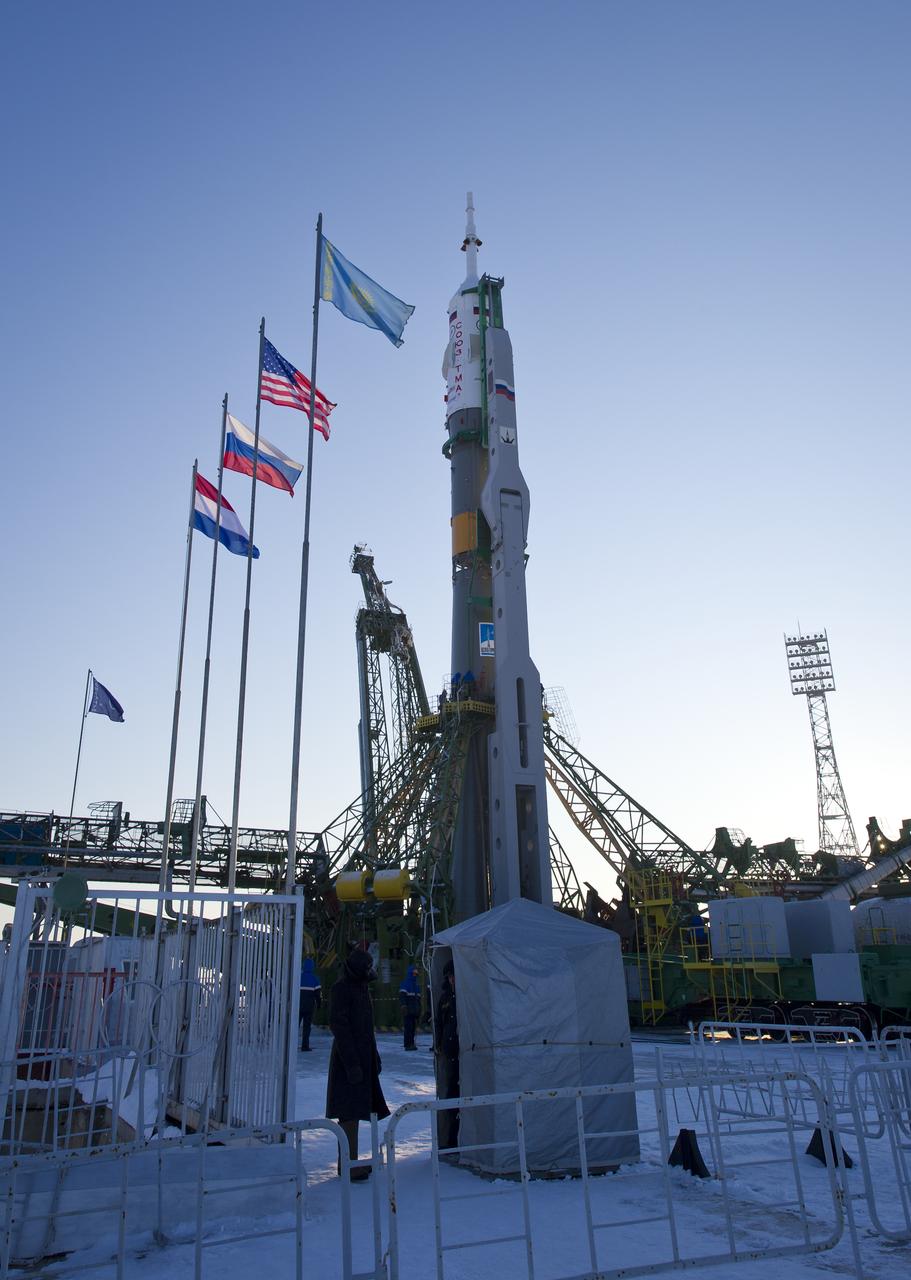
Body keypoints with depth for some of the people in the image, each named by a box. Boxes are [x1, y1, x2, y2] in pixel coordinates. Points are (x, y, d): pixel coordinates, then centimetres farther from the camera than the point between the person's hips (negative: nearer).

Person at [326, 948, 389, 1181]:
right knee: (350, 1112, -7)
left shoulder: (362, 987, 14)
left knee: (356, 1110, 12)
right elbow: (338, 1026, -19)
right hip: (349, 1058, -9)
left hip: (363, 1058, 9)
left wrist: (375, 1057, 21)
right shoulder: (342, 988, -14)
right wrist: (351, 1063, -22)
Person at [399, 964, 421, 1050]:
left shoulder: (417, 984, 20)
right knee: (408, 1027, -10)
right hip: (408, 1010, -7)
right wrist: (404, 1006, -21)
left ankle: (412, 1044, 10)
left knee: (413, 1027, 5)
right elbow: (402, 996, -11)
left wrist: (419, 1009, 20)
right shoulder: (405, 984, -3)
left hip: (415, 1010, 7)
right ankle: (408, 1045, -7)